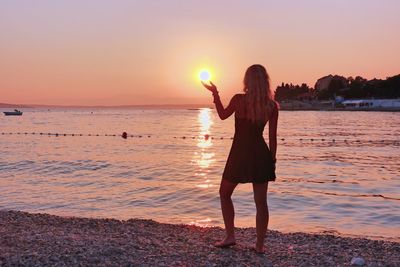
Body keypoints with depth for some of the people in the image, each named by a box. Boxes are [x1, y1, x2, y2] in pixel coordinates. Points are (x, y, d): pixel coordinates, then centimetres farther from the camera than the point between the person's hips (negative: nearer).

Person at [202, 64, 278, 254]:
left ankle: (230, 236, 17)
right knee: (261, 202, 9)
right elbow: (272, 137, 0)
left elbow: (222, 115, 8)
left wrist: (215, 94, 17)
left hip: (239, 154, -2)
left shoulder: (239, 100, -11)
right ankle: (260, 244, 14)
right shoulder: (272, 106, -3)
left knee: (225, 194, 18)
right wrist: (272, 160, 12)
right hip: (261, 155, 2)